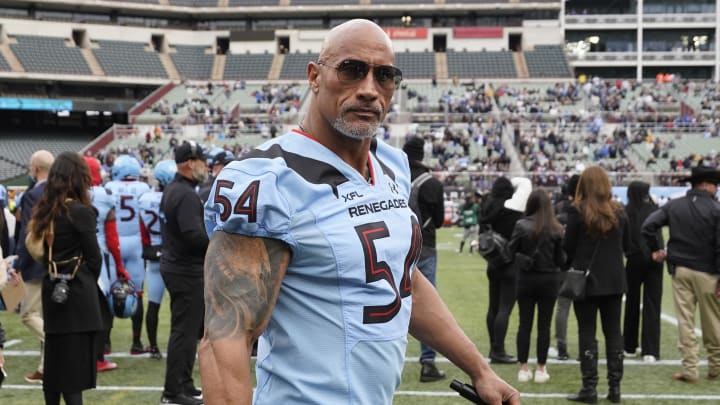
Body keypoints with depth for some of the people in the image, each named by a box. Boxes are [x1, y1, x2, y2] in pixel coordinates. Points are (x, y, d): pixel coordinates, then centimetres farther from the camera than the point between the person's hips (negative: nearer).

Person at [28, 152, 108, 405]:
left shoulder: (45, 210, 7)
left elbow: (42, 250, 8)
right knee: (76, 364, -4)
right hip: (78, 294, -7)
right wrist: (90, 282, 10)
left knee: (54, 360, 15)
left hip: (53, 292, 7)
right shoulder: (80, 211, -12)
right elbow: (93, 256, -8)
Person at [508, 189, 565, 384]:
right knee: (544, 325, 7)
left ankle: (523, 368, 10)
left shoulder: (521, 225, -9)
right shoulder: (556, 229, -7)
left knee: (525, 324, 8)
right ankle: (541, 369, 10)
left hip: (526, 279, 0)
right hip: (549, 280, 0)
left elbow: (511, 251, -5)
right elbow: (561, 259, -5)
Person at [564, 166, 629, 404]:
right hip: (614, 280, 4)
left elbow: (568, 247, -8)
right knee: (613, 332, 10)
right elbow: (627, 246, 11)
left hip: (586, 279, -4)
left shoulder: (578, 211, -10)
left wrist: (571, 265, 10)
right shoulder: (618, 212, 3)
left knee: (587, 333, 2)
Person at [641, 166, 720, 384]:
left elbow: (647, 226, -4)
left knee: (685, 321, 4)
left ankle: (690, 370, 3)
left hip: (680, 270, 3)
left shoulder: (673, 205, 4)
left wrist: (655, 249, 9)